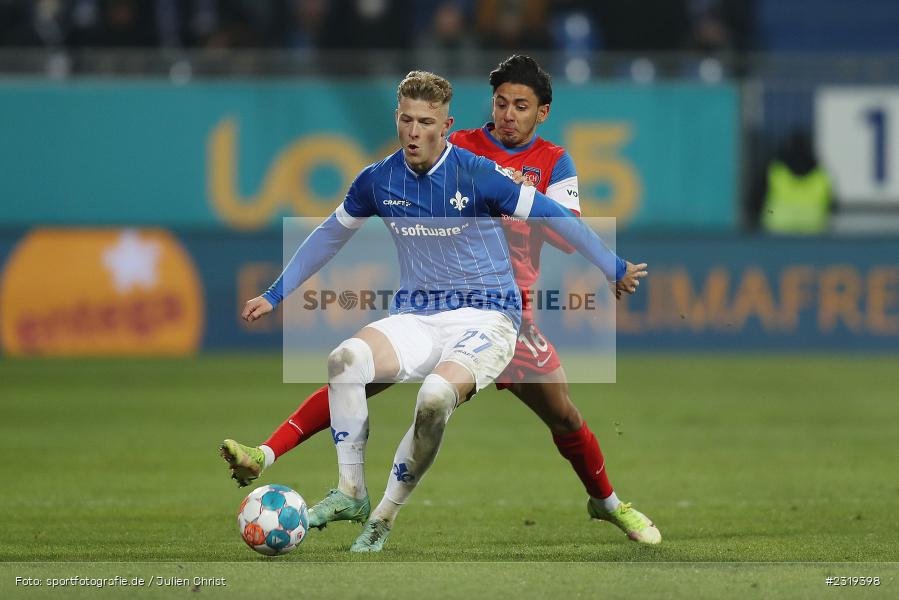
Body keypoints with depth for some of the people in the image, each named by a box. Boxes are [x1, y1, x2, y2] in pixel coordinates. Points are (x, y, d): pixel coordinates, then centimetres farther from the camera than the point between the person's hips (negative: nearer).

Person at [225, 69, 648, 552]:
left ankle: (384, 517, -16)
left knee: (435, 398, -35)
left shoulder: (476, 175, -10)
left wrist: (615, 269, 6)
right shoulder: (378, 181, 3)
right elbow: (329, 237, 20)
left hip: (484, 318, -4)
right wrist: (274, 296, 22)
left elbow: (553, 216, -1)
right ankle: (350, 493, -15)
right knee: (345, 360, -29)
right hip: (415, 321, 4)